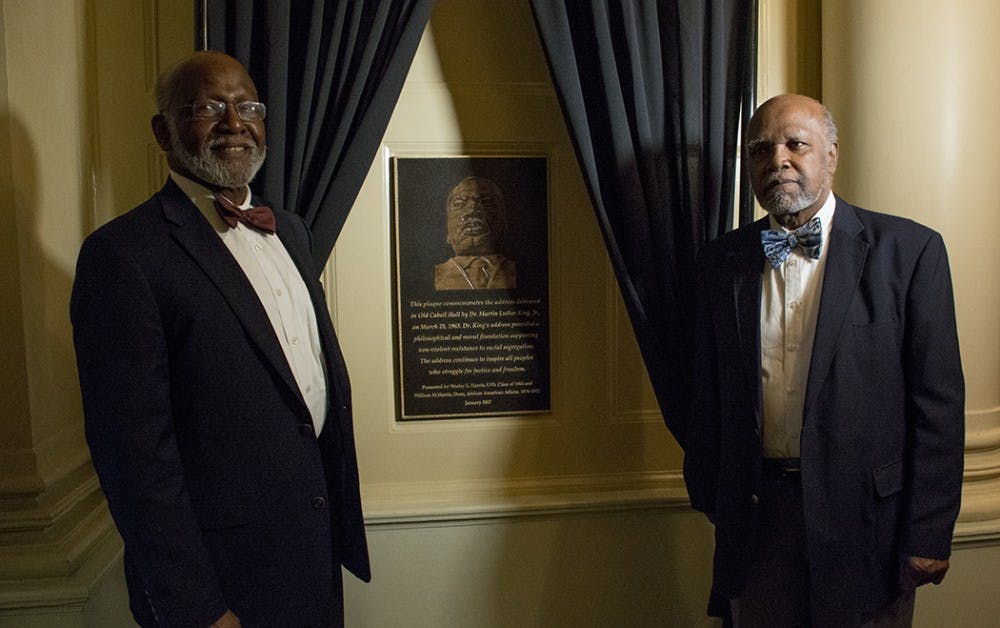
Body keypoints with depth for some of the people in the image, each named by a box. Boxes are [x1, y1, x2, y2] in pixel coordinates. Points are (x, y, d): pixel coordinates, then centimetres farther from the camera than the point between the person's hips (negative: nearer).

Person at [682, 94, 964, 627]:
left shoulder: (908, 250, -5)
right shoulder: (721, 262, 5)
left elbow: (938, 400, -6)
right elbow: (706, 396, 9)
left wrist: (929, 534, -8)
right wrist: (710, 499, 7)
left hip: (866, 518, -2)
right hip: (755, 517, 3)